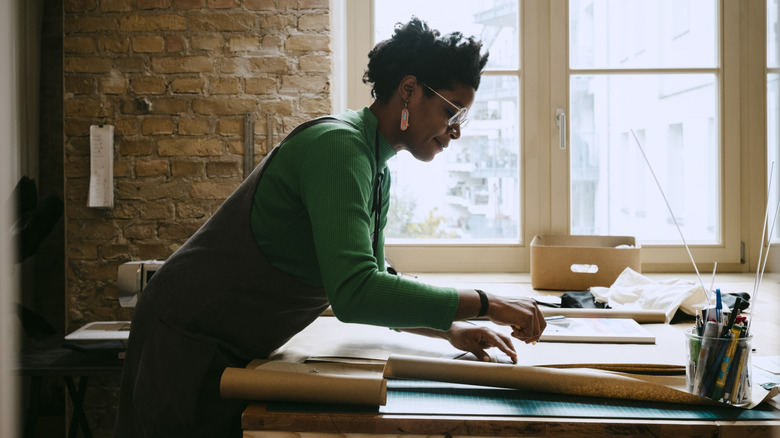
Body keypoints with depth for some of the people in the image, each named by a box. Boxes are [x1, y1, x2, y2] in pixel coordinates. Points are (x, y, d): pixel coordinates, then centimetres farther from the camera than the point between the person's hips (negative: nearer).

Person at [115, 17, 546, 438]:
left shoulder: (378, 172, 6)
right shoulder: (338, 146, -24)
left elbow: (373, 285, 16)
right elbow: (354, 294, -36)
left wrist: (451, 329, 2)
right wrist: (485, 303, -29)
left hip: (240, 352, 9)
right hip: (187, 339, -9)